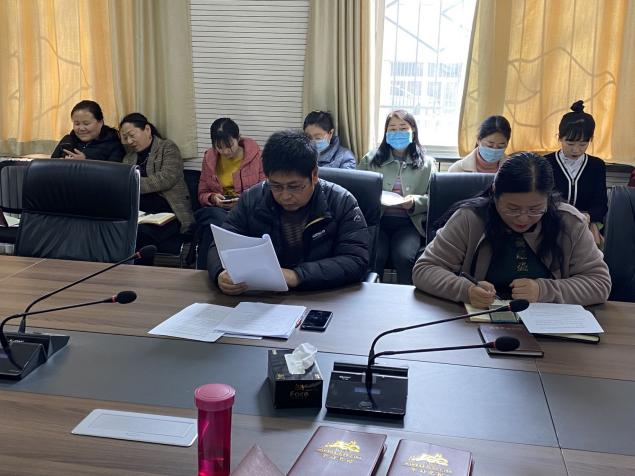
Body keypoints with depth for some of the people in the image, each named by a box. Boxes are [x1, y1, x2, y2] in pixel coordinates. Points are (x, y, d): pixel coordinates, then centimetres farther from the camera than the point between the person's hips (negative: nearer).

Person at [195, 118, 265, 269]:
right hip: (217, 210, 3)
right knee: (218, 219, -36)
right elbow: (202, 194, 18)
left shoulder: (256, 155, 1)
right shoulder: (209, 158, 12)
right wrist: (213, 198, -5)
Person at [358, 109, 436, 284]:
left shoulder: (427, 163, 12)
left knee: (404, 257, -29)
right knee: (373, 257, -29)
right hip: (376, 219, 0)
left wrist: (415, 202, -13)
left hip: (408, 222, 0)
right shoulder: (370, 159, 14)